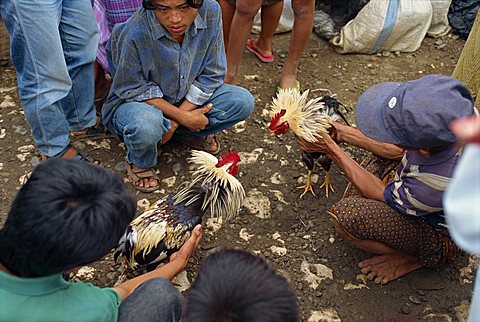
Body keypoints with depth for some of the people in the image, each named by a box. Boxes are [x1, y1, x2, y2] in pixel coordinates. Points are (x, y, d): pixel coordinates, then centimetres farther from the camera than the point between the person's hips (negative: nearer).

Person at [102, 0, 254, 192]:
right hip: (137, 102, -4)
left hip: (189, 99, 4)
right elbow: (134, 90, -19)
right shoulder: (135, 33, -32)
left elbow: (211, 75, -12)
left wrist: (174, 122, -18)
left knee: (243, 102, -14)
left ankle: (187, 134, 8)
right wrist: (184, 118, -23)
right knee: (147, 125, -39)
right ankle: (140, 163, -3)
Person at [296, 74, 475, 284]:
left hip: (440, 236, -6)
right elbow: (399, 151, -4)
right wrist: (343, 133, -2)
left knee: (347, 216, -24)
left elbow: (382, 195, -20)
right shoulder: (455, 113, -26)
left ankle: (413, 259, -1)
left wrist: (330, 149, -17)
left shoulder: (441, 183, -43)